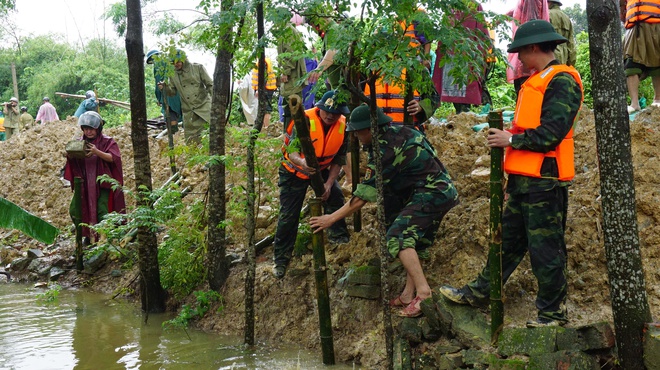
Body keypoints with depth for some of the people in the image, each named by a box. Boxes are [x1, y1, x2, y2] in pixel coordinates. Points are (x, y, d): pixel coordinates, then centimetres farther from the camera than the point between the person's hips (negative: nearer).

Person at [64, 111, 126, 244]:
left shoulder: (107, 141, -2)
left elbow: (113, 158, -16)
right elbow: (73, 162, 6)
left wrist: (97, 152, -30)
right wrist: (70, 154, -18)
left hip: (102, 182, -4)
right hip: (84, 182, 4)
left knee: (102, 212, -14)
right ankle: (87, 235, 15)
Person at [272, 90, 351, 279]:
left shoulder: (343, 127, -16)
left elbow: (339, 159, -8)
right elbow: (292, 150, -35)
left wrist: (329, 183, -17)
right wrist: (301, 162, -57)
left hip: (321, 169, 4)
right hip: (295, 170, -4)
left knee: (335, 196, -17)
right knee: (288, 216, -5)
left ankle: (338, 235, 6)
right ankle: (280, 259, 5)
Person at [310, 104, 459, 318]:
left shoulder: (386, 150, -18)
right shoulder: (396, 131, 9)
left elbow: (364, 195, -16)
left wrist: (332, 218, -11)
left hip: (432, 193, -10)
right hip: (444, 190, 10)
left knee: (398, 237, -18)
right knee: (411, 241, 13)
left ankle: (423, 292, -24)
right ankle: (409, 294, 12)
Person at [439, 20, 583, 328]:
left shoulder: (561, 81, -12)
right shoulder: (536, 81, 19)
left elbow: (552, 133, -21)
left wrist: (512, 140, -13)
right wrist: (509, 137, 9)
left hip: (544, 180, -10)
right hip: (524, 177, 10)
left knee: (545, 248, -2)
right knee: (508, 238, 17)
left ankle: (553, 312, 10)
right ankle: (480, 291, 26)